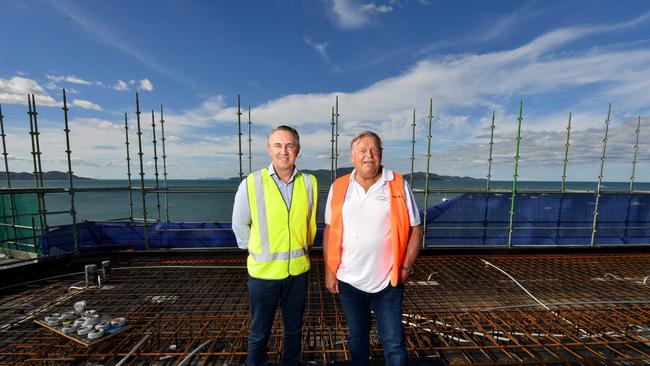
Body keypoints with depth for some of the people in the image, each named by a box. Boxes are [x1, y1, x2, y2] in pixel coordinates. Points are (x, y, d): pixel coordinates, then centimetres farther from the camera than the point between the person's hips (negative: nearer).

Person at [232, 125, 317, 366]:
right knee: (259, 334, 20)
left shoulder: (309, 183, -7)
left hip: (298, 270, 3)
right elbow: (239, 225, -1)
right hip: (263, 272, -2)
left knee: (294, 330, 24)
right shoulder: (251, 184, -14)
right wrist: (256, 251, 2)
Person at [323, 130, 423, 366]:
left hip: (388, 281, -2)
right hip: (348, 280, 2)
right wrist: (329, 270, 0)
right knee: (356, 336, 24)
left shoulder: (399, 186, -7)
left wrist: (406, 267, -6)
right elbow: (329, 231, 2)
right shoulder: (338, 188, -3)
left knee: (393, 342, 15)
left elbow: (416, 229, -2)